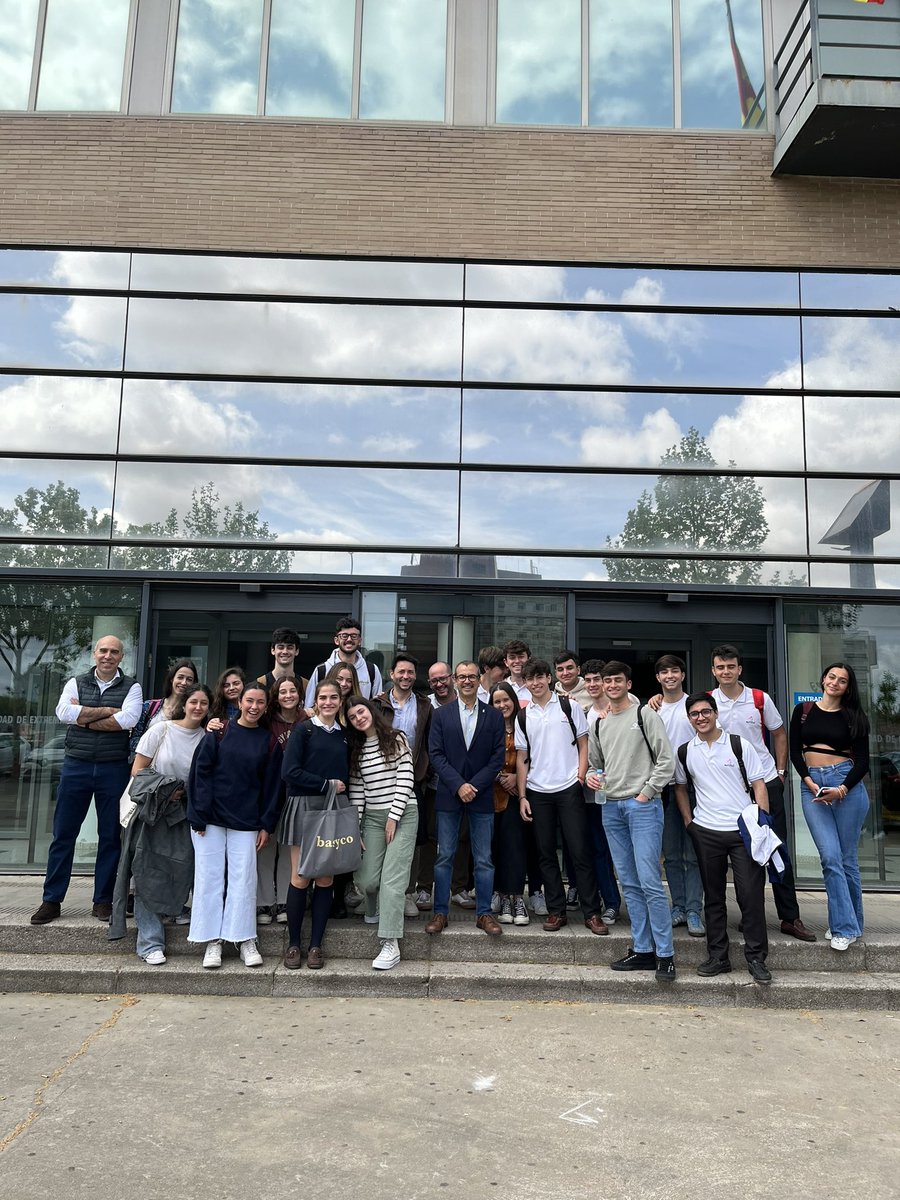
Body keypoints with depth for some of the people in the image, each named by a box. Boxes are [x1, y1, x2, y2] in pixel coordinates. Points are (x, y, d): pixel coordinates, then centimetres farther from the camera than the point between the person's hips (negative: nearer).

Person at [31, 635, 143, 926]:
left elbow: (128, 720, -16)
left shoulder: (131, 687, 1)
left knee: (111, 837, 6)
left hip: (113, 769, -1)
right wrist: (107, 711, -14)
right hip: (76, 767, 1)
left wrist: (83, 716, -11)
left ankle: (103, 901, 17)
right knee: (63, 834, 6)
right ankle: (52, 900, 17)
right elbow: (64, 712, -12)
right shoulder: (76, 683, 6)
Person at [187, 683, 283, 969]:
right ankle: (212, 941, 12)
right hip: (210, 817, -1)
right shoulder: (219, 732, -1)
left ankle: (245, 940, 13)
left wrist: (266, 825, 1)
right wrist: (200, 814, -8)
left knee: (244, 880, 2)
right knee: (210, 877, 2)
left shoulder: (269, 742, 4)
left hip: (246, 822, 1)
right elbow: (200, 771, -3)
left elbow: (272, 785, 6)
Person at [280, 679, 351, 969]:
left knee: (325, 879, 3)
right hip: (304, 807, -3)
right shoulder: (303, 730, 0)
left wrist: (341, 789, -2)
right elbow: (290, 771, -10)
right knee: (300, 879, -3)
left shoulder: (344, 735, 12)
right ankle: (293, 944, 10)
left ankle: (316, 945, 12)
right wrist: (327, 785, -10)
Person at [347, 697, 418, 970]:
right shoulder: (357, 749, 11)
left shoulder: (396, 739, -2)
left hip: (402, 814, -4)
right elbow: (356, 790, 8)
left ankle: (391, 945, -9)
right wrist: (354, 829, 3)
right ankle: (378, 910, 31)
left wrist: (394, 817, -11)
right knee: (366, 879, -3)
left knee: (392, 878, -12)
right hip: (372, 817, 4)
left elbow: (405, 778, -7)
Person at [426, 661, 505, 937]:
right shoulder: (441, 714, 5)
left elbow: (498, 757, 0)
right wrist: (458, 785, -12)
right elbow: (436, 754, -2)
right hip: (448, 795, 0)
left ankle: (484, 913, 15)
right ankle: (440, 912, 14)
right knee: (444, 857, 4)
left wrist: (474, 785, -10)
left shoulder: (494, 716, 5)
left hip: (481, 795, 0)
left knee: (484, 860, 5)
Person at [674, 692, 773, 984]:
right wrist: (688, 821, 8)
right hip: (705, 832, 2)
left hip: (744, 830, -2)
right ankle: (718, 957, 19)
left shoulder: (739, 744, -2)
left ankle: (756, 959, 9)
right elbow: (680, 787, 19)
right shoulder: (684, 752, 6)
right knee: (713, 896, 9)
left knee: (751, 894, -3)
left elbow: (758, 785, -1)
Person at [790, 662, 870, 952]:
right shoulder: (803, 711, 8)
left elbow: (862, 760, 1)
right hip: (811, 784, 1)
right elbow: (795, 751, 7)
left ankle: (849, 924, 17)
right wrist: (810, 783, -7)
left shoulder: (854, 717, 5)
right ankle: (845, 926, -1)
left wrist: (842, 790, -13)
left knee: (847, 857, 3)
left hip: (847, 784, -1)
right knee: (830, 857, -7)